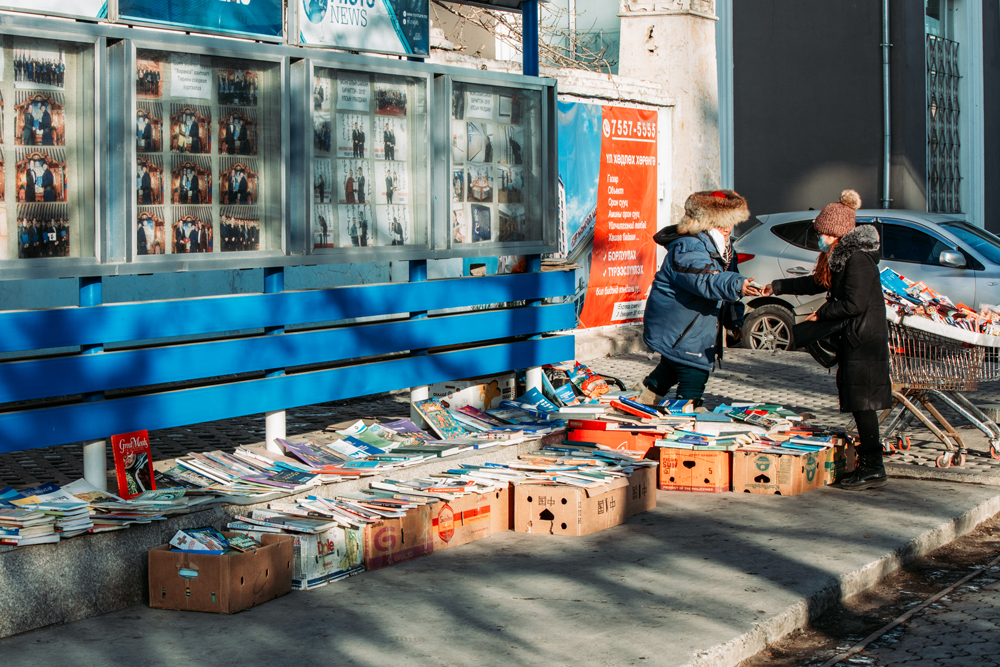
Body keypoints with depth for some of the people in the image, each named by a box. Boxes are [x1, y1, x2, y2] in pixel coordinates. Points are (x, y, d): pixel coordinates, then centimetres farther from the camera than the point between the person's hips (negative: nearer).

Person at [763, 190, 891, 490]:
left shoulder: (858, 259, -18)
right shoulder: (841, 256, 14)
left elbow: (854, 304, -22)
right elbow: (816, 283, 27)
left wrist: (822, 314, -9)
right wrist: (778, 287, 28)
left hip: (865, 340, -10)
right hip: (854, 338, 10)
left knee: (862, 403, -9)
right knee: (858, 403, 13)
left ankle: (873, 469, -6)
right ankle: (868, 461, 21)